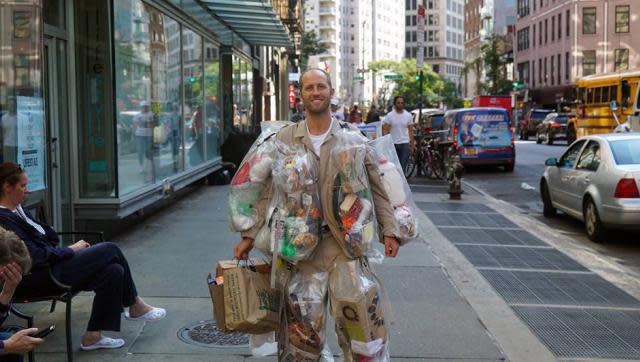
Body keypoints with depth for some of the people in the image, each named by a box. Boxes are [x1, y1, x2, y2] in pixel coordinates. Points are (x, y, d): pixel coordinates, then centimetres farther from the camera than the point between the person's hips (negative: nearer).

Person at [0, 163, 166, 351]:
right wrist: (70, 250, -11)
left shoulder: (16, 209, 14)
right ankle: (135, 306, 4)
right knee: (110, 249, -11)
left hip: (53, 263, 10)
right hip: (39, 276, -10)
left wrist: (69, 249, 2)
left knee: (114, 271, -9)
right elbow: (33, 255, -21)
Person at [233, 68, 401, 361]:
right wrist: (249, 236, 4)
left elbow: (377, 187, 5)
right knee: (302, 319, 5)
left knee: (353, 315, 0)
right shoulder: (285, 139, 5)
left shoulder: (352, 137, 3)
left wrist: (389, 230, -2)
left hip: (346, 240, -1)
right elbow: (267, 192, 8)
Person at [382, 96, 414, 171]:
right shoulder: (389, 115, -1)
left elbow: (411, 131, 7)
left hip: (405, 143, 1)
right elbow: (385, 130, -2)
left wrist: (411, 144, 2)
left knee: (403, 165, -5)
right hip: (393, 143, 0)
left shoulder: (408, 115, 4)